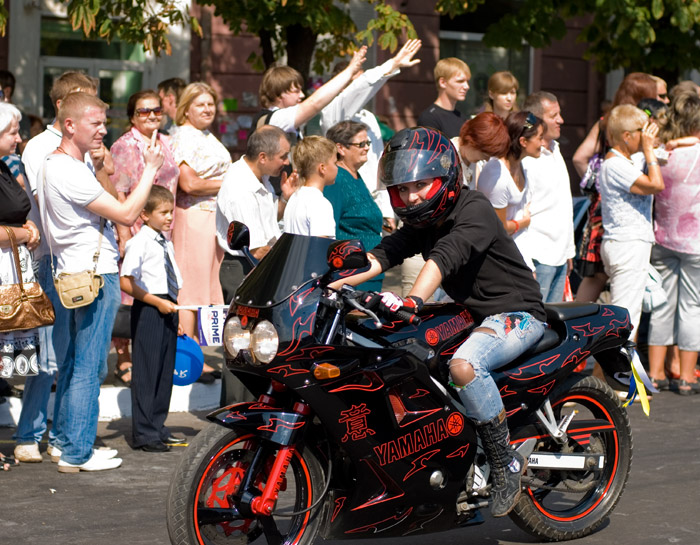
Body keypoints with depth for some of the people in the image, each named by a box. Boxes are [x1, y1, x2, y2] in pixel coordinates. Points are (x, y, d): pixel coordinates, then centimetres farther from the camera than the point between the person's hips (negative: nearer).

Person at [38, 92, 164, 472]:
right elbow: (126, 214, -18)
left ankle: (64, 440, 26)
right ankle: (77, 452, -1)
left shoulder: (53, 165, 14)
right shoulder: (70, 173, -19)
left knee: (71, 364, 17)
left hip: (71, 274, 11)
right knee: (88, 367, -5)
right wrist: (150, 169, -11)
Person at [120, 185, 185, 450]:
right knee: (146, 371, -4)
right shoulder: (139, 243, -11)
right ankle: (144, 434, 1)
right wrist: (158, 302, -17)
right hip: (147, 310, -8)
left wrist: (173, 307, 17)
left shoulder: (166, 244, 14)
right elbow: (126, 282, -15)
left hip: (167, 309, 8)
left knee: (165, 371, 11)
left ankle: (158, 428, 19)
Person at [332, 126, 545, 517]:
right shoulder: (421, 223, 9)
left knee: (464, 365, -36)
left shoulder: (475, 210, -18)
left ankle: (506, 462, -22)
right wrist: (332, 285, -18)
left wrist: (411, 301, -50)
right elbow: (383, 255, -3)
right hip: (471, 313, 9)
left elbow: (445, 256, -35)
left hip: (518, 312, -9)